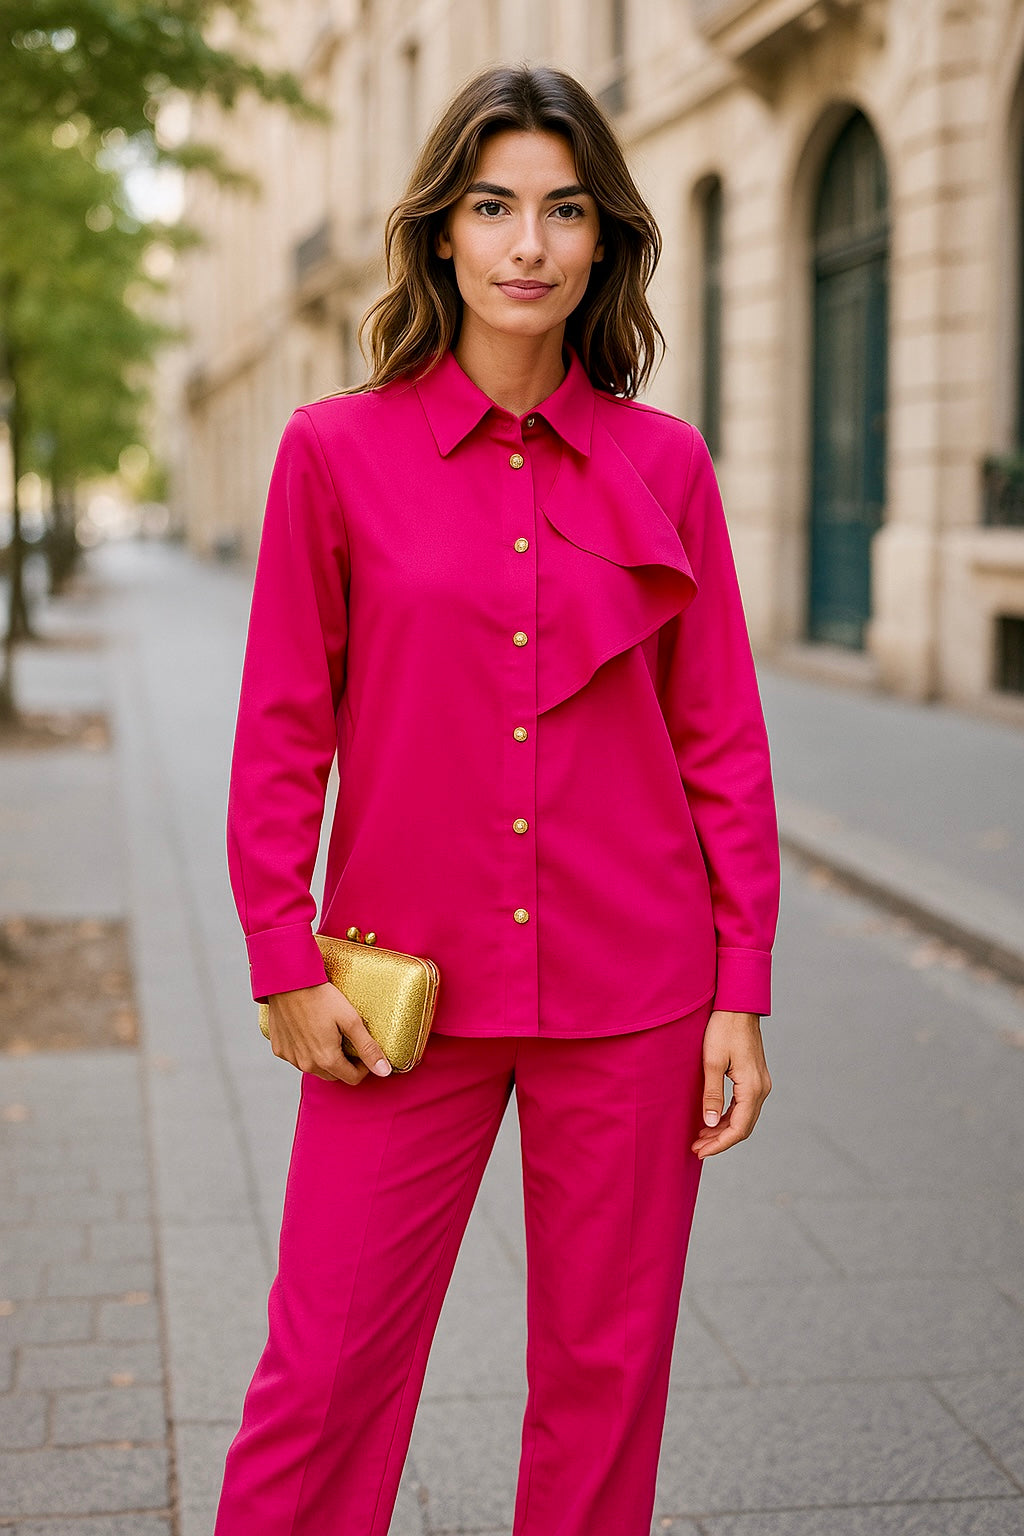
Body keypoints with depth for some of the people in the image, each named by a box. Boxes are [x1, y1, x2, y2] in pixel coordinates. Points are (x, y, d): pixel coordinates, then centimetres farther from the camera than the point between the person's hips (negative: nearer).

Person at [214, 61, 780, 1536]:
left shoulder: (665, 464, 2)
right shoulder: (338, 449, -1)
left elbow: (723, 740, 4)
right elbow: (281, 732, 2)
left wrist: (741, 987, 1)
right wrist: (285, 963, -2)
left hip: (628, 999, 1)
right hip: (406, 992, -1)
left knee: (606, 1369, 12)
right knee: (323, 1370, 4)